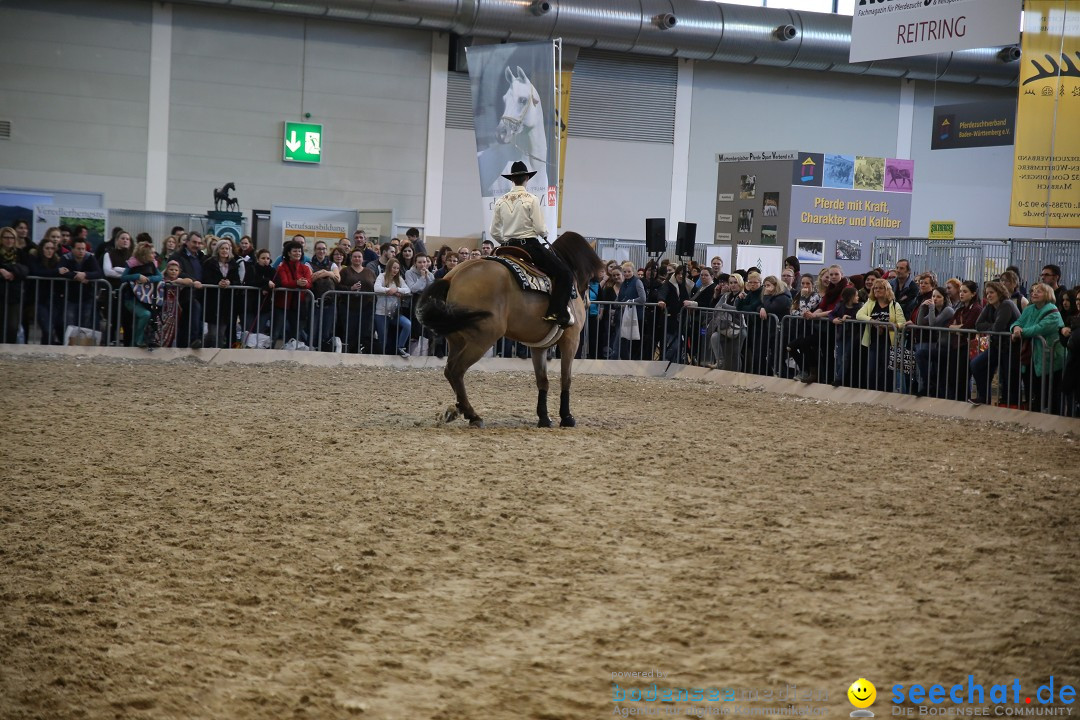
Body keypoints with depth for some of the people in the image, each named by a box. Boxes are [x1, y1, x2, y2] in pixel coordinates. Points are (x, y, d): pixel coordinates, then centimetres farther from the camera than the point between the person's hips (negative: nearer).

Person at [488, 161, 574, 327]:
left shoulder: (501, 202, 5)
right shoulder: (531, 200, -9)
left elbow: (494, 233, 7)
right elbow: (541, 229, -12)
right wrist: (546, 234, 10)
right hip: (531, 246, -6)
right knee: (565, 273, -3)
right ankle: (557, 313, -19)